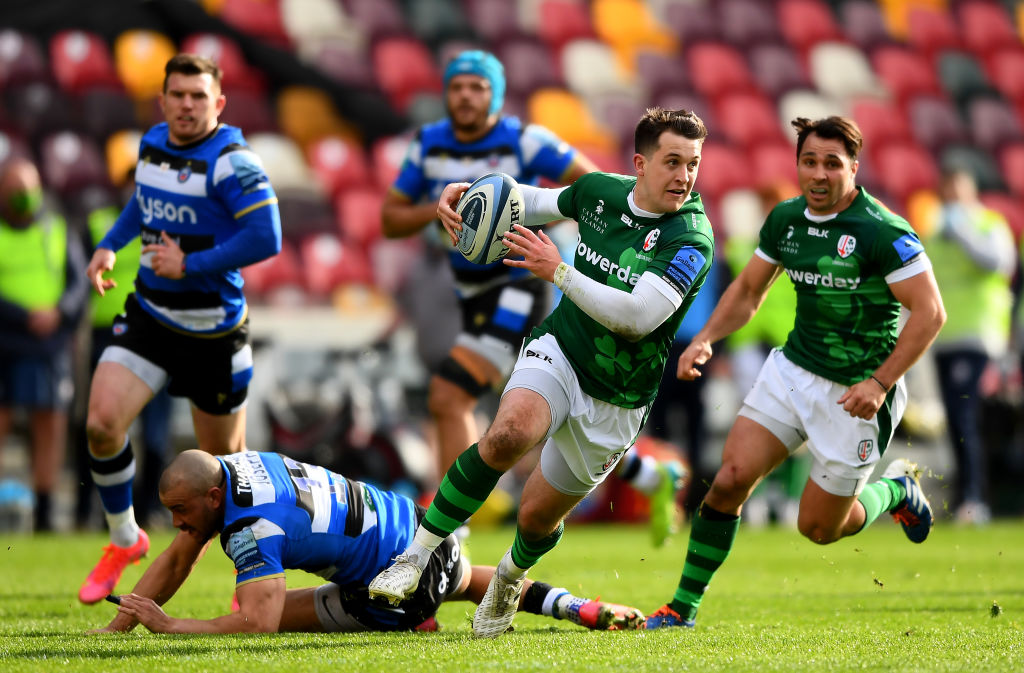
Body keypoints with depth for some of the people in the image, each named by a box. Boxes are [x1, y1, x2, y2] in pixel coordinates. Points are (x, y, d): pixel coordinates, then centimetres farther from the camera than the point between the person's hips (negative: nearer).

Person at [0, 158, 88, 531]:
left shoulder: (60, 233, 11)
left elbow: (79, 283, 3)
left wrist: (59, 311, -16)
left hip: (49, 346, 2)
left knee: (49, 427, 1)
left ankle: (44, 514, 6)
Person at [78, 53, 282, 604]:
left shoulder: (231, 161, -17)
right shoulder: (151, 145, 5)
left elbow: (266, 239, -25)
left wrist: (190, 264, -22)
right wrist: (110, 245, 13)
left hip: (213, 333, -5)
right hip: (148, 317, 5)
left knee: (224, 458, 7)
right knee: (102, 424, -13)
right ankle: (124, 540, 9)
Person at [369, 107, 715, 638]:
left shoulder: (692, 240, -21)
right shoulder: (599, 190, -5)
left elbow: (638, 316, -33)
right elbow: (538, 203, 18)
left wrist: (558, 271, -37)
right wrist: (467, 192, 2)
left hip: (615, 401, -1)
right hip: (558, 352, 1)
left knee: (539, 515, 9)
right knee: (510, 434, -32)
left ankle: (512, 575, 47)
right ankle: (416, 555, -22)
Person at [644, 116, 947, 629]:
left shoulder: (883, 232, -20)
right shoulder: (785, 219, 0)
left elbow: (930, 312, -20)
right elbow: (748, 289, 14)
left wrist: (880, 384, -25)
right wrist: (705, 339, -3)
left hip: (854, 393, -5)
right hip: (791, 370, 5)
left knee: (819, 527, 4)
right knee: (730, 479, -8)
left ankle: (895, 490, 34)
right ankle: (683, 606, 3)